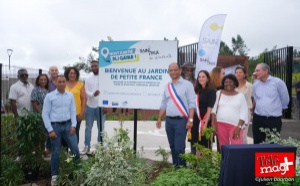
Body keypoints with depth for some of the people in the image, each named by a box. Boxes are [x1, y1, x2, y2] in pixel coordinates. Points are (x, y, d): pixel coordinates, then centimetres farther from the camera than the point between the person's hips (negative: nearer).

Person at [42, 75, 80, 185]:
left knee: (75, 149, 0)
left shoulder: (70, 95, 6)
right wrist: (50, 130, -9)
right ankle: (54, 176, 22)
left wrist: (73, 125, -3)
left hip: (68, 125, 3)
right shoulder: (49, 96, -3)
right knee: (56, 152, 7)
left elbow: (73, 111, 8)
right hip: (55, 126, -2)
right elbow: (45, 114, -4)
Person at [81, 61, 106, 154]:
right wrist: (93, 94, -24)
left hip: (100, 106, -2)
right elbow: (86, 91, -1)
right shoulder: (88, 79, 6)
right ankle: (87, 146, 18)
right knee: (88, 127, 9)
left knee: (101, 127, 6)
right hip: (90, 105, 2)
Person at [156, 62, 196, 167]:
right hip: (169, 120, 6)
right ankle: (175, 167, 23)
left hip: (181, 120, -5)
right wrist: (159, 119, 12)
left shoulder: (187, 85, -1)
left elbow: (192, 104, -6)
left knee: (179, 147, -10)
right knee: (172, 147, 11)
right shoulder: (167, 87, 15)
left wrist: (190, 120, -13)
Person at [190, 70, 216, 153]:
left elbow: (210, 108, -11)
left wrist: (205, 123, -17)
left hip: (205, 121, -5)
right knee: (194, 146, 9)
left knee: (204, 145, 2)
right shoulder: (196, 90, 11)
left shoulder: (211, 91, -5)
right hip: (195, 121, 6)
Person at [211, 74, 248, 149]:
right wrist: (213, 124, -2)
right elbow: (214, 109, 8)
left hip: (235, 125, -1)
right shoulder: (219, 93, 10)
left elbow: (244, 113, 2)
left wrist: (239, 127, -9)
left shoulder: (240, 96, 8)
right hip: (221, 124, 1)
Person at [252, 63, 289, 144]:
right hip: (258, 118, 4)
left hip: (274, 119, -4)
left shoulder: (278, 82, -8)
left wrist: (277, 108, 11)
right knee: (257, 143, 10)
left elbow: (285, 99, 0)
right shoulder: (255, 84, 6)